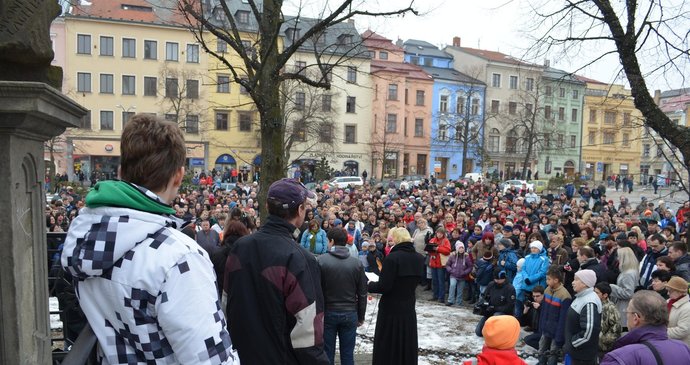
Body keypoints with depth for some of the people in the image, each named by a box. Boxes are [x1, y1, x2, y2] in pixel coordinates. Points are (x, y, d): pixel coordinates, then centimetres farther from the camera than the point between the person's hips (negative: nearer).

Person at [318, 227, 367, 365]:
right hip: (350, 314, 2)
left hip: (328, 313, -2)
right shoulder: (357, 263, -3)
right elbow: (362, 293, 1)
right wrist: (361, 316, 12)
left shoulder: (322, 260, -10)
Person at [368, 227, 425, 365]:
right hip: (409, 308, 6)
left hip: (391, 309, -6)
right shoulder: (419, 258, 2)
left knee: (387, 347, 5)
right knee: (407, 346, 16)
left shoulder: (392, 257, -18)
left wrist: (368, 285, -2)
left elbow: (384, 286, -18)